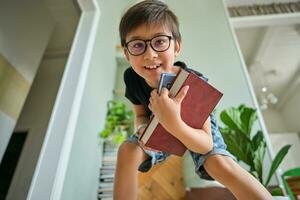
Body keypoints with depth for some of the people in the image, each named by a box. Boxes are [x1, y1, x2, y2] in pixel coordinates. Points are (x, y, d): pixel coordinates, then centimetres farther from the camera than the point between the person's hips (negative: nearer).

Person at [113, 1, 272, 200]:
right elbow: (140, 115, -5)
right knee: (127, 151, -19)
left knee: (220, 163, -30)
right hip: (159, 129, 3)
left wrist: (174, 123, -54)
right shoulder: (132, 78, -22)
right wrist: (143, 129, -30)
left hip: (195, 130, -2)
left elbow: (206, 144, -34)